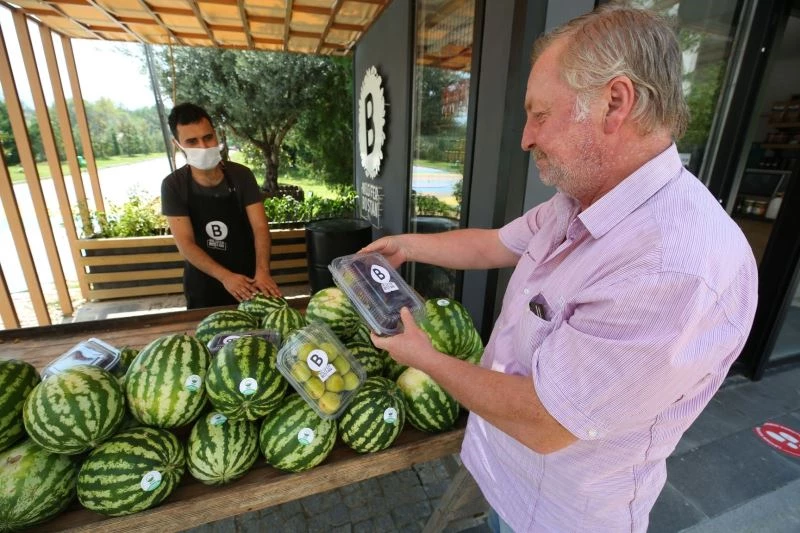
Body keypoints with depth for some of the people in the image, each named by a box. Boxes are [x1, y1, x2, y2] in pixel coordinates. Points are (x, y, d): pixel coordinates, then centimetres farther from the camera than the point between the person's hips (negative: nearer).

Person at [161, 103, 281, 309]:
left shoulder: (241, 175, -10)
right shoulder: (173, 185, -11)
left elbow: (260, 227, -15)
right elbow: (185, 244, -15)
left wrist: (262, 271, -31)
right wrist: (225, 276, -28)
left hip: (246, 277, 1)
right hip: (202, 283, 0)